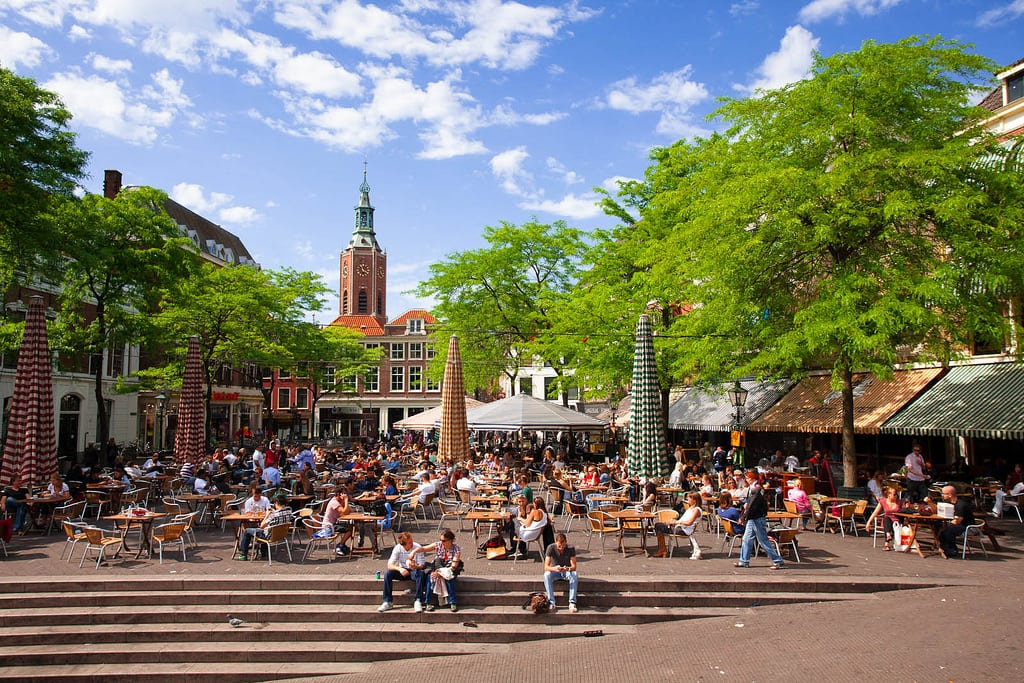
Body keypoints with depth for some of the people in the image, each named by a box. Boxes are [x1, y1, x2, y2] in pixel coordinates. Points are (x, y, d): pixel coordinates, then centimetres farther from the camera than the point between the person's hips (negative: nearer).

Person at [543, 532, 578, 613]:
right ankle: (551, 603, -29)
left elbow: (574, 566, -19)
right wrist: (554, 568, -46)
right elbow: (546, 567, -24)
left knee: (575, 575, -33)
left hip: (567, 572, 0)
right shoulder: (551, 548, -20)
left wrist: (568, 569, -43)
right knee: (547, 575, -33)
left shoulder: (571, 548, -18)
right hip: (555, 572, 0)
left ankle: (572, 603, -31)